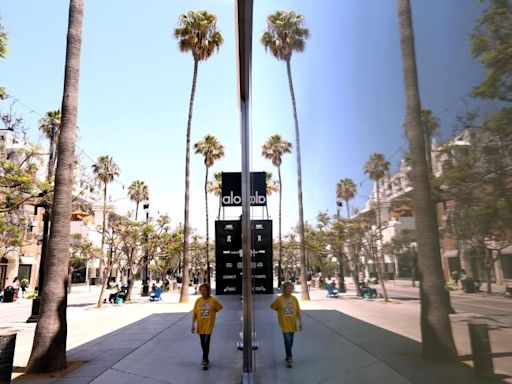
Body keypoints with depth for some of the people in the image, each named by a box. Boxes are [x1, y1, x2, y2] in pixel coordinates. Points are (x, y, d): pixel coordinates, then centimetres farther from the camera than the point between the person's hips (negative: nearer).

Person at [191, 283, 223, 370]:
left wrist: (212, 313, 2)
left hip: (209, 325, -3)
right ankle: (206, 359, 33)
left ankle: (205, 361, 1)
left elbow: (220, 308, 6)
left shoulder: (213, 300, -9)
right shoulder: (198, 300, -3)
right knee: (203, 343, 15)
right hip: (200, 325, 3)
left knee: (206, 342, -10)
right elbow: (194, 313, -1)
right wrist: (193, 325, -5)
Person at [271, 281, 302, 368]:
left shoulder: (294, 299, -2)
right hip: (284, 322, -3)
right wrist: (280, 311, 6)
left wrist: (300, 322, 0)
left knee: (290, 340, 15)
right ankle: (289, 358, -5)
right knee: (287, 340, -11)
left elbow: (298, 311, 2)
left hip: (292, 323, 3)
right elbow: (272, 306, 6)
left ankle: (288, 356, 34)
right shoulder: (279, 299, -10)